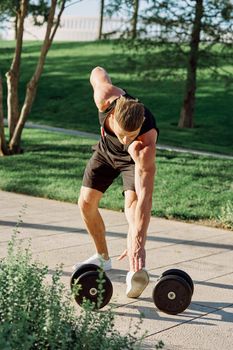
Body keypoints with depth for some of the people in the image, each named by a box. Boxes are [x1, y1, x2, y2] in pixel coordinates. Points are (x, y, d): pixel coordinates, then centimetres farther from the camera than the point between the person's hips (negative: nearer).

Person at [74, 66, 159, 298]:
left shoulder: (145, 146, -46)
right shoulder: (106, 97, -40)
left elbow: (145, 197, -50)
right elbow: (97, 72, -15)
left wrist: (138, 242, -57)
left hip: (133, 158, -4)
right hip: (106, 149, 4)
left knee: (132, 202, -29)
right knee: (86, 203, 3)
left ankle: (135, 270, -38)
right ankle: (103, 257, 23)